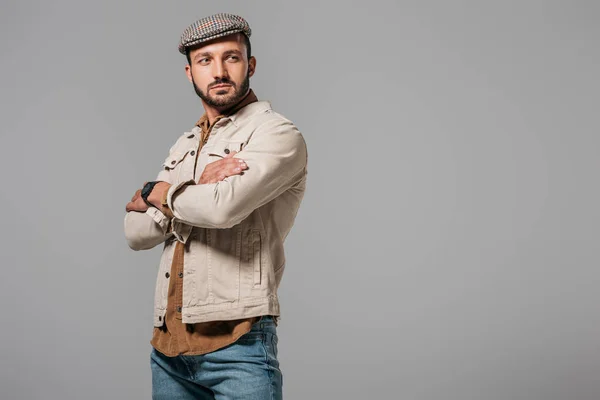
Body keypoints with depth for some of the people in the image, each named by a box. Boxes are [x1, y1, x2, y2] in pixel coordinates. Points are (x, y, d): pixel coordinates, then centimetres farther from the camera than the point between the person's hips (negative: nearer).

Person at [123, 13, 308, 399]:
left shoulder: (278, 134, -5)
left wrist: (157, 193, -1)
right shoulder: (184, 145, 17)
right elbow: (137, 233, 7)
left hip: (237, 343, -6)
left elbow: (223, 208, -21)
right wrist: (197, 189, -10)